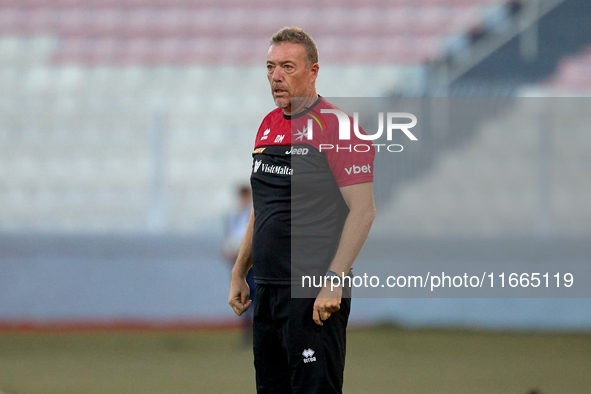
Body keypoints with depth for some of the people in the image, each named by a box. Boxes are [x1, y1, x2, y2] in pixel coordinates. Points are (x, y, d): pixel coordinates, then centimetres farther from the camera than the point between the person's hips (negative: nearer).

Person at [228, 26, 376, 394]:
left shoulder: (337, 128, -10)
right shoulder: (269, 126, 15)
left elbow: (362, 210, -15)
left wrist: (334, 281, -21)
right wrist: (239, 273, 19)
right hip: (267, 290, 8)